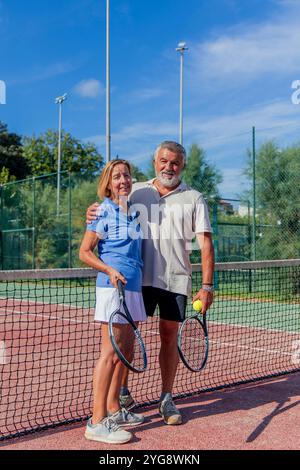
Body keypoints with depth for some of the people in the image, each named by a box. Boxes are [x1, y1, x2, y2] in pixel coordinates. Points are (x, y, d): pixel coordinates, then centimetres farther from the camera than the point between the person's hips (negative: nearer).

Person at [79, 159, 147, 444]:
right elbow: (84, 252, -5)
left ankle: (113, 409, 24)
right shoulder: (103, 212, -4)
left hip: (133, 286, 8)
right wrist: (110, 270, -17)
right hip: (112, 286, -8)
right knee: (110, 353, -9)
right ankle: (97, 422, -4)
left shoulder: (133, 213, 15)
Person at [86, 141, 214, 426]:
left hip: (175, 280, -1)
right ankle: (122, 391, 23)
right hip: (138, 278, 1)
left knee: (169, 337, 5)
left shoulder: (194, 199, 4)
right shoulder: (135, 192, 9)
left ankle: (166, 399, 19)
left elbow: (205, 244, -2)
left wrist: (207, 286, -10)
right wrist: (94, 214, -9)